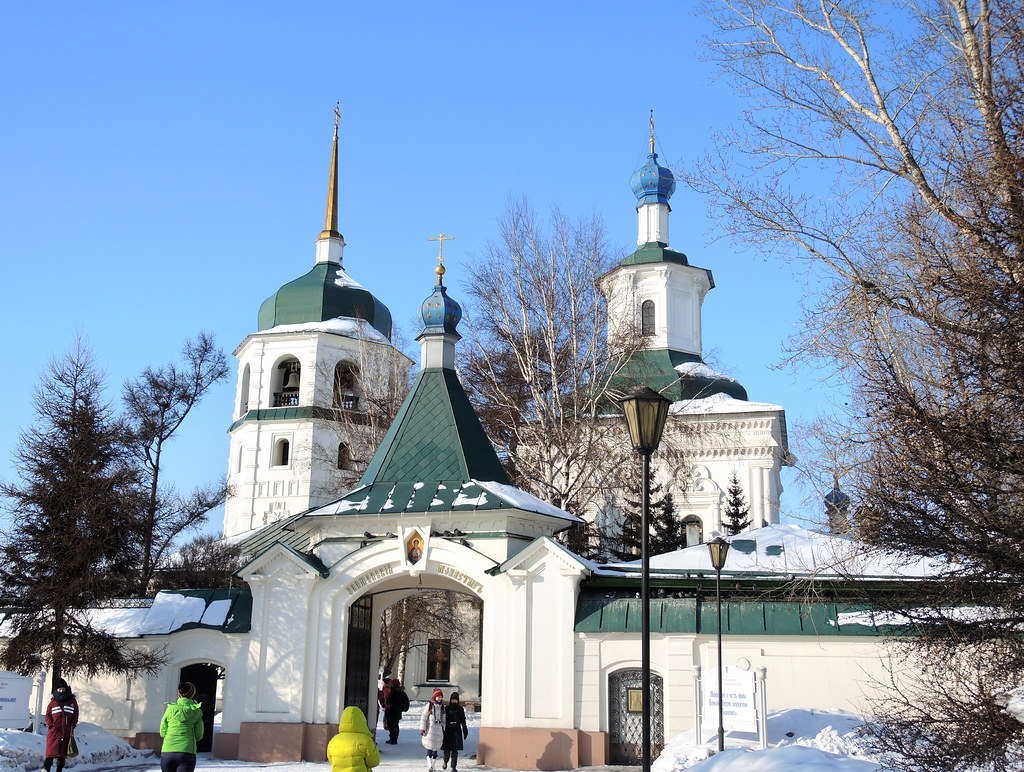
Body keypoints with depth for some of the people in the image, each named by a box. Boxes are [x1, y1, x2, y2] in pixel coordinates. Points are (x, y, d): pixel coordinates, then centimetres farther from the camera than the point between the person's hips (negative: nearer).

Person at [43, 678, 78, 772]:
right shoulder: (53, 701, 6)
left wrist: (72, 727, -1)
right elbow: (48, 714, 9)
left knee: (63, 751, 5)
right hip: (54, 730, -1)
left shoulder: (72, 700, 6)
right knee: (51, 750, -12)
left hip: (66, 732, 1)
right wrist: (50, 725, -4)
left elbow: (75, 715, 8)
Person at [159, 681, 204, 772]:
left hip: (167, 752, 2)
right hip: (187, 753, -2)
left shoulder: (171, 709, 4)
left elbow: (163, 733, 9)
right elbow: (198, 736, 7)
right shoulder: (197, 711, 2)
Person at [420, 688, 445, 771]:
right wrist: (422, 729, -8)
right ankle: (429, 766, -14)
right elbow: (423, 718, -3)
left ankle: (432, 766, 12)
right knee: (430, 747, -12)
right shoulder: (429, 705, -3)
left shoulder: (442, 706, 11)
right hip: (430, 729, -4)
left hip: (438, 729, 4)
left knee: (436, 748, 3)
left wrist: (443, 729, 16)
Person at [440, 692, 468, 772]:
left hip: (457, 732, 1)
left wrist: (465, 732, 6)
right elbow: (443, 721, 3)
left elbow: (463, 721, 8)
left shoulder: (460, 709, 5)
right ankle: (445, 762, 29)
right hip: (448, 732, 0)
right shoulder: (446, 709, 2)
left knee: (455, 750, -3)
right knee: (447, 750, 0)